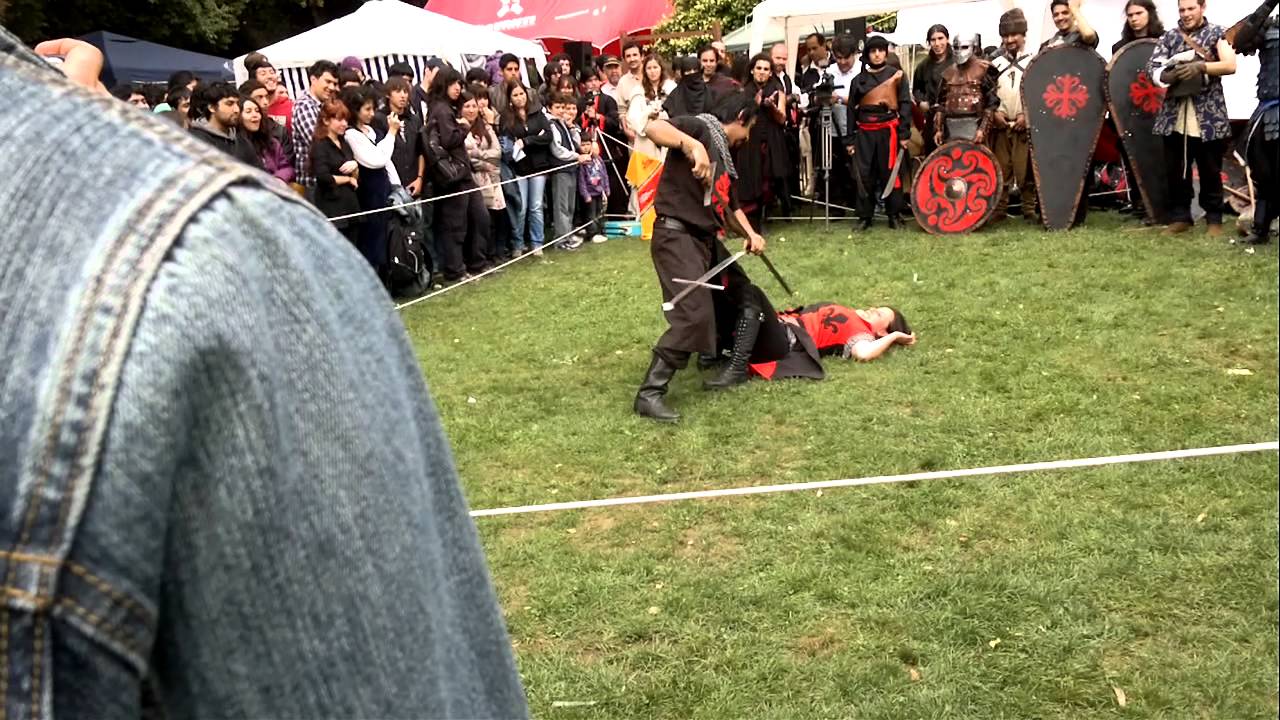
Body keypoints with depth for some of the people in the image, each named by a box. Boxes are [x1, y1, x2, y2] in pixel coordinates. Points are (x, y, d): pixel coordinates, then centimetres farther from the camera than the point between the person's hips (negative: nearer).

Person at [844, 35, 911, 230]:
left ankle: (893, 215, 10)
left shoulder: (896, 76, 4)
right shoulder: (858, 80, 10)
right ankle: (865, 216, 10)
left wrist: (904, 133, -7)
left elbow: (905, 104, 1)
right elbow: (852, 109, 11)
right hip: (864, 133, 2)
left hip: (888, 130, -2)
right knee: (865, 175, 1)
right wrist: (850, 139, 6)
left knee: (890, 173, 0)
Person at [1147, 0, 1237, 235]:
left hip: (1208, 117, -3)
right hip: (1175, 116, 3)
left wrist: (1199, 67, -23)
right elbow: (1151, 67, 2)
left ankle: (1214, 219, 13)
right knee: (1175, 171, 6)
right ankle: (1180, 217, 17)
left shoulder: (1217, 33, 3)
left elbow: (1230, 65, -8)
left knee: (1210, 171, 3)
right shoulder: (1169, 37, 11)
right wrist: (1169, 75, -18)